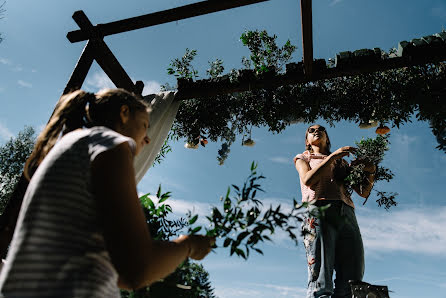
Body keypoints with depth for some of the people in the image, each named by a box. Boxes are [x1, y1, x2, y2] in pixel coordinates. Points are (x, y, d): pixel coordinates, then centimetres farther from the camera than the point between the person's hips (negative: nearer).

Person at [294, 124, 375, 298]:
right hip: (319, 212, -4)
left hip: (347, 215, 4)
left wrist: (370, 172, 5)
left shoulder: (341, 162, 34)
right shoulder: (303, 158, 26)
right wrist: (332, 156, -2)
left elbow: (364, 192, 25)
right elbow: (307, 180, 2)